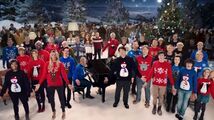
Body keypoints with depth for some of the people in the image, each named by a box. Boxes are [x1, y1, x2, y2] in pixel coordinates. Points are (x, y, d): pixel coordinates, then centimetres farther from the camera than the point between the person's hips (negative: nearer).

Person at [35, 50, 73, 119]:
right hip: (50, 85, 2)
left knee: (61, 98, 8)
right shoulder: (47, 64, -1)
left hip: (59, 84, -2)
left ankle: (63, 112, 28)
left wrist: (68, 83, -17)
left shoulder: (60, 64, -6)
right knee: (51, 99, 14)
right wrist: (39, 84, -6)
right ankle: (53, 112, 35)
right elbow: (44, 75, -1)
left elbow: (64, 74, -10)